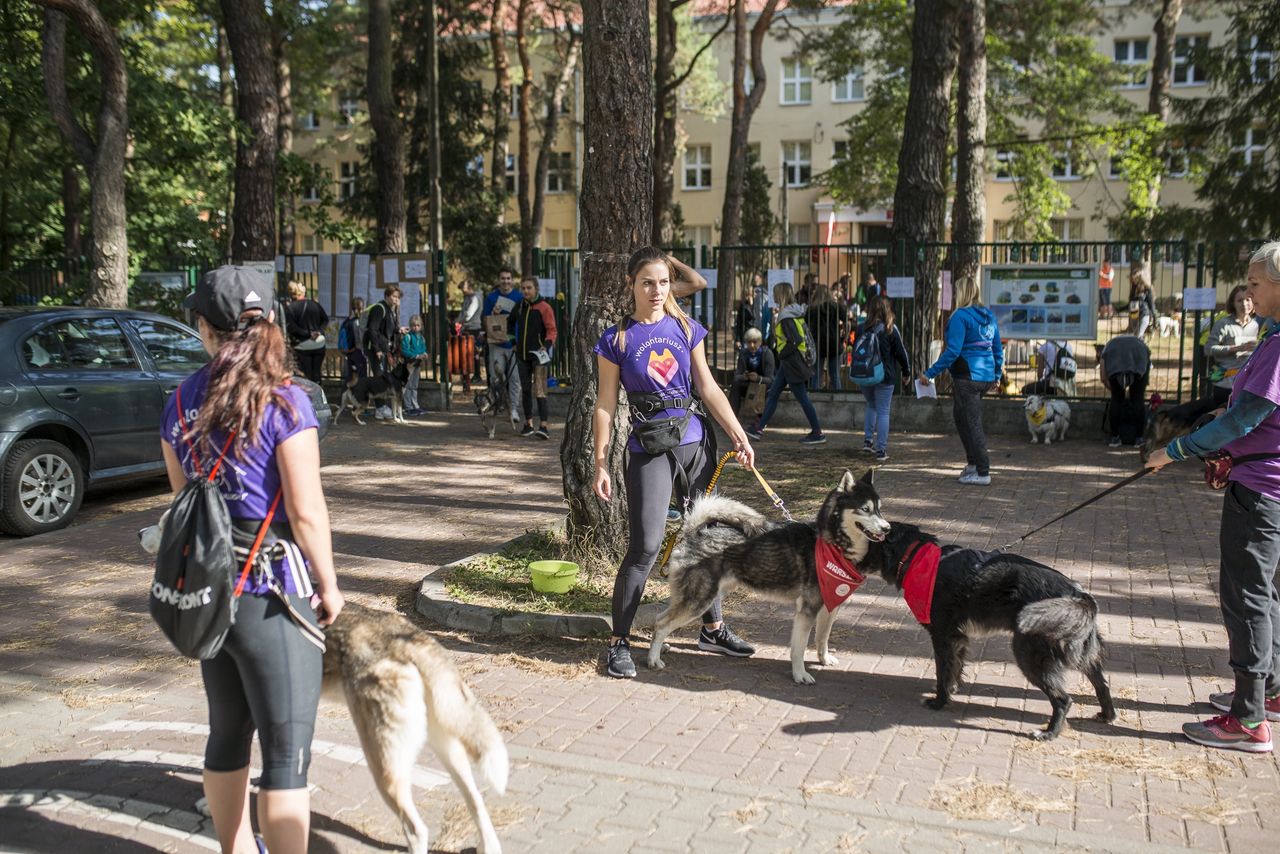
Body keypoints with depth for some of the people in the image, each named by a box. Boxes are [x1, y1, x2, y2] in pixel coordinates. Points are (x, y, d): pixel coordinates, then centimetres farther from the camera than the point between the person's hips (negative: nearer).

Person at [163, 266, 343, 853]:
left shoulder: (180, 402, 3)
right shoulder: (283, 401, -15)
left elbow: (182, 496, 9)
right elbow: (306, 512, -16)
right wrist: (329, 584, -4)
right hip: (272, 594, -6)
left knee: (227, 734, 22)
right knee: (287, 751, 2)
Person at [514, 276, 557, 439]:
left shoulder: (544, 307, -7)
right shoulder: (519, 306, 12)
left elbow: (551, 330, -9)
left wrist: (546, 345, -24)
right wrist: (516, 345, 20)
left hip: (538, 354, -6)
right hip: (522, 354, 7)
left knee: (539, 390, -14)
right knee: (525, 390, 12)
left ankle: (543, 426, -19)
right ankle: (528, 424, 22)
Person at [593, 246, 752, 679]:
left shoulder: (686, 329, 7)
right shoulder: (617, 339, -3)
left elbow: (708, 388, 10)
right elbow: (606, 405, -2)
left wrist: (738, 435, 4)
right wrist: (600, 464, -6)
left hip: (696, 443, 4)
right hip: (649, 449, -4)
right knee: (645, 546, -9)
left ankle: (713, 628, 27)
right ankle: (619, 641, 4)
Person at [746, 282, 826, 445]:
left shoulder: (786, 317, -19)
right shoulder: (795, 312, 10)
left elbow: (795, 341, -26)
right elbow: (803, 337, 15)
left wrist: (782, 354, -13)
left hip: (792, 362, -10)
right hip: (789, 363, 10)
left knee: (802, 398, -2)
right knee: (773, 393, 12)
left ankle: (817, 433, 6)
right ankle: (759, 428, 16)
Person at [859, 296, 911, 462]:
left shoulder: (863, 328, -1)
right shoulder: (890, 329, -8)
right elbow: (901, 352, -4)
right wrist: (906, 371, 10)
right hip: (885, 376, -3)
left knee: (871, 407, 23)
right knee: (883, 412, 3)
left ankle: (867, 442, 18)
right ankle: (881, 451, 2)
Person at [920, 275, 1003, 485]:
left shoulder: (961, 316, -13)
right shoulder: (989, 316, 12)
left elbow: (953, 351, -19)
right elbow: (998, 349, 17)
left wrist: (930, 373, -16)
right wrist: (996, 375, 28)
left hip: (967, 377, -8)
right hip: (986, 377, 8)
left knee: (972, 423, -2)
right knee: (961, 416, 20)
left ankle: (983, 473, 0)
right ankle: (973, 462, 22)